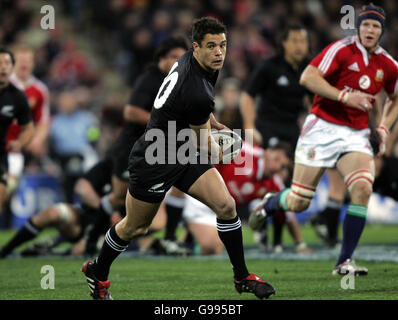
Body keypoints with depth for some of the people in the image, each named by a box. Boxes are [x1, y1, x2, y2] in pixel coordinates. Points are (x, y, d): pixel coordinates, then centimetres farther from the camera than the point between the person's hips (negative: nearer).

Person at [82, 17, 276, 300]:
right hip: (154, 162, -8)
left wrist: (214, 123, 24)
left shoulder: (189, 59, -5)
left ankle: (242, 277, 6)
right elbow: (204, 144, -13)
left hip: (185, 154, 8)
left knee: (226, 205, -6)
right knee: (134, 228, 11)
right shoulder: (198, 93, -32)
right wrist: (219, 152, 8)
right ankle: (97, 273, 37)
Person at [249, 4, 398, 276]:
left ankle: (345, 262, -15)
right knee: (298, 203, -2)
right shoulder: (342, 49, -9)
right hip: (323, 128, -3)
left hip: (356, 135, 3)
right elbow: (308, 77, -17)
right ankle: (269, 204, 37)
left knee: (363, 187, -23)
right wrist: (344, 96, -23)